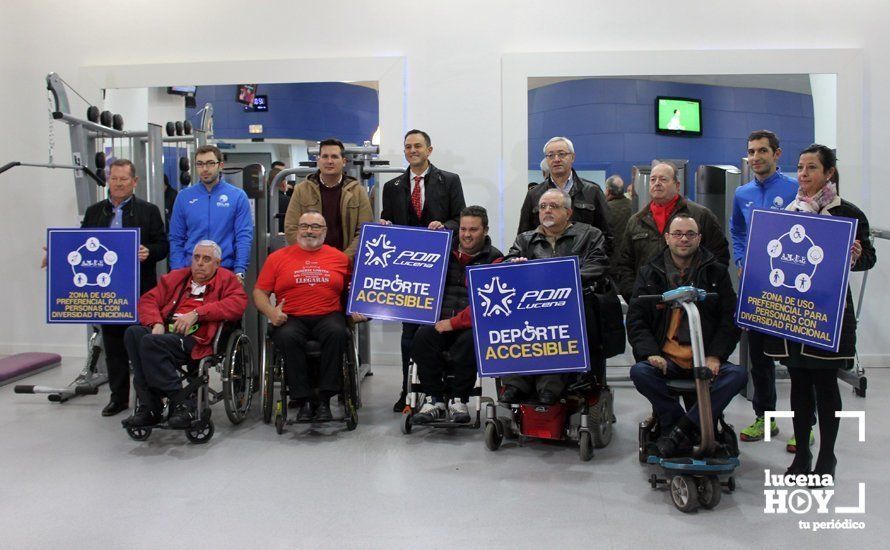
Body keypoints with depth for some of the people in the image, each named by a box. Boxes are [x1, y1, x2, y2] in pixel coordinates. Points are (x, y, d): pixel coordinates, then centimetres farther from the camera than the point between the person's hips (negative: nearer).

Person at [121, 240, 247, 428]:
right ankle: (150, 406, -24)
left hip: (197, 340, -5)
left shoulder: (226, 279, 13)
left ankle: (182, 403, -23)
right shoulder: (176, 277, 27)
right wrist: (156, 323, -4)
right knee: (133, 332, -25)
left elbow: (238, 303, -7)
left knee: (151, 342, -30)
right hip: (167, 331, 5)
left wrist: (197, 313, -12)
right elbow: (148, 300, 18)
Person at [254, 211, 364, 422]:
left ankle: (324, 400, -25)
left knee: (337, 332, -33)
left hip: (328, 316, 0)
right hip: (291, 318, 0)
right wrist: (271, 312, -8)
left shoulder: (339, 258, 15)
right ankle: (304, 402, -23)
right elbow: (259, 292, 11)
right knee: (287, 337, -33)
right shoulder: (277, 258, 13)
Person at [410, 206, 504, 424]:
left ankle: (459, 400, -16)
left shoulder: (494, 259, 2)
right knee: (422, 336, -26)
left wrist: (454, 322, -16)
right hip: (440, 321, 4)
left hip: (474, 325, -3)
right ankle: (434, 400, -17)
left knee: (469, 341, -34)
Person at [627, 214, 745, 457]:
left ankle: (681, 430, -24)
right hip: (665, 358, 0)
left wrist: (715, 356, -9)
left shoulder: (716, 272, 11)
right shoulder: (649, 273, 11)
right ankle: (686, 433, -16)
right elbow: (636, 319, 5)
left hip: (705, 361, 1)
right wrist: (650, 353, -13)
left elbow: (730, 319, 6)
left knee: (737, 374, -28)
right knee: (639, 372, -30)